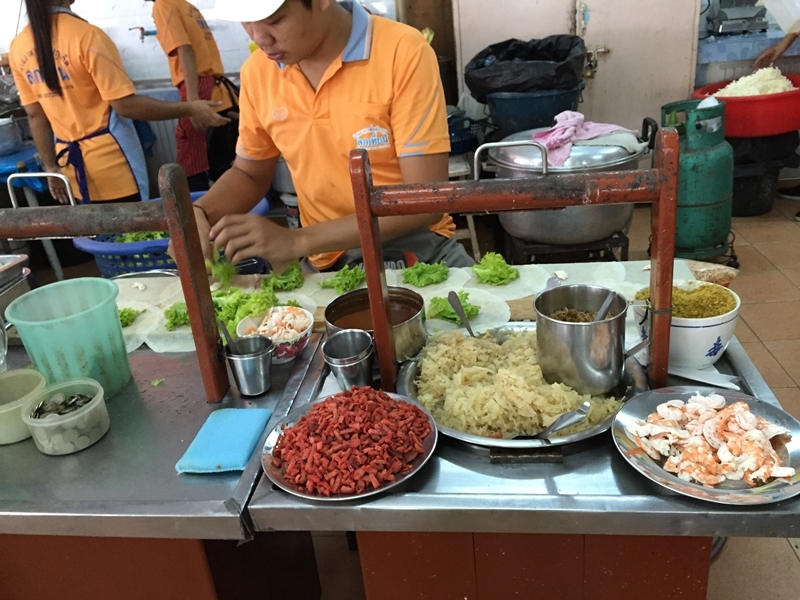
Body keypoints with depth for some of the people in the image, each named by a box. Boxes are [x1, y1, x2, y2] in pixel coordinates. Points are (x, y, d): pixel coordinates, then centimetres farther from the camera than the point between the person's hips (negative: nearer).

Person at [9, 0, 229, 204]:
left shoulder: (18, 48, 2)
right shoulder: (86, 36, -18)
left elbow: (35, 115, 7)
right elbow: (125, 105, -20)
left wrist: (51, 166, 16)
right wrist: (189, 109, -12)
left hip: (70, 163, 7)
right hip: (111, 164, -7)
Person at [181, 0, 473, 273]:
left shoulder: (403, 51, -16)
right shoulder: (257, 71, -1)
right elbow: (249, 174, 14)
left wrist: (299, 241, -24)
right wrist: (199, 213, -8)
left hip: (418, 250, -4)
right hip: (331, 264, 4)